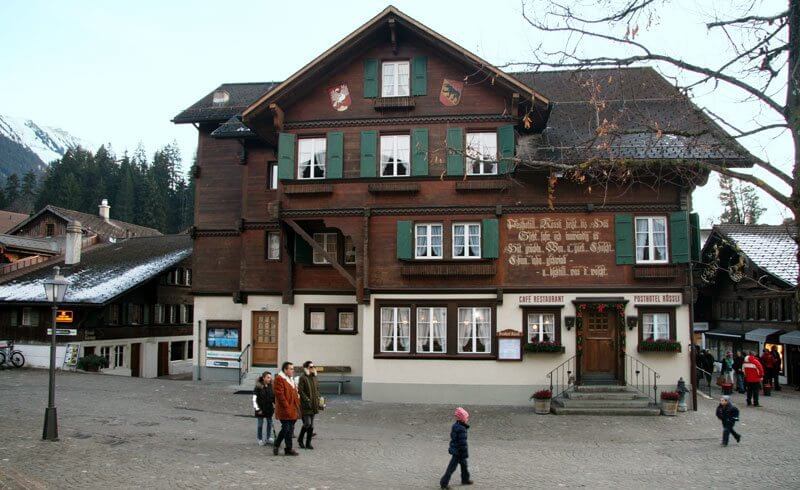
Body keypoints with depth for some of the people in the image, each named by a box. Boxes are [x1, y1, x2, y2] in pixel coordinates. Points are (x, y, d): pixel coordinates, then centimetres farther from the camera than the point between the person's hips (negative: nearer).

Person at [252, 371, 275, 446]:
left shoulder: (271, 386, 1)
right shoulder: (258, 387, -10)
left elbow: (274, 397, 8)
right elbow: (254, 399, -9)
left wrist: (275, 406, 1)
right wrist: (257, 409, -12)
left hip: (269, 409, 4)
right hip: (261, 410, -4)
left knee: (270, 423, 8)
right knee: (260, 424, 5)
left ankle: (268, 438, 22)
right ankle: (260, 440, 17)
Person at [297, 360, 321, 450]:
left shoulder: (315, 378, 14)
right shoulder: (303, 378, -9)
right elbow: (300, 391, -15)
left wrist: (317, 400, 9)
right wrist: (307, 400, -18)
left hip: (313, 405, 7)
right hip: (305, 405, -7)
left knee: (311, 425, 8)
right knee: (307, 423, -11)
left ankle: (308, 443, 15)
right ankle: (300, 439, 11)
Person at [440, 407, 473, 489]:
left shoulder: (455, 425, 6)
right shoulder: (461, 429, -23)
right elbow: (462, 443, -22)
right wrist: (465, 454, -17)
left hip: (454, 449, 9)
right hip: (458, 451, -9)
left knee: (464, 464, 22)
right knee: (452, 467, -2)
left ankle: (465, 479, 38)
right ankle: (444, 483, 3)